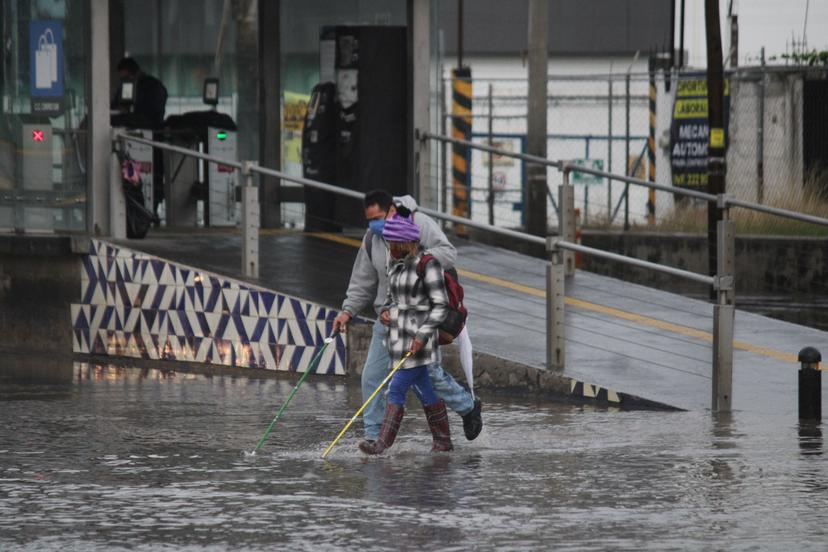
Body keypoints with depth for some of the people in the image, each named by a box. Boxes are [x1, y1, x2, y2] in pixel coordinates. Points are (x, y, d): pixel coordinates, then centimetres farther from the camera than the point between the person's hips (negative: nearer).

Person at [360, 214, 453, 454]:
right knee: (424, 391, 12)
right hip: (398, 336, 8)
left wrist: (422, 335, -21)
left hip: (417, 339, -8)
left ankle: (383, 443, -11)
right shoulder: (396, 265, 12)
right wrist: (385, 310, 3)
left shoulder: (427, 265, -13)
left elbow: (440, 306, -14)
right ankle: (443, 441, 19)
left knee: (397, 389, -11)